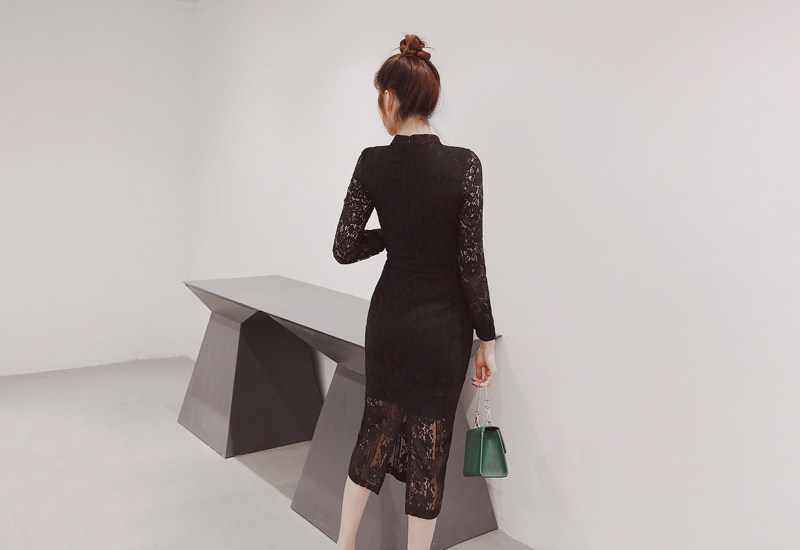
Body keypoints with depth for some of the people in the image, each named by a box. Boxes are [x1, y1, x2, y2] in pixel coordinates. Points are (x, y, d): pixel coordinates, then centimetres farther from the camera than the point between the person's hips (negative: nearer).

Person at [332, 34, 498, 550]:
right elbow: (471, 260, -12)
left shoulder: (372, 162, -6)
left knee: (377, 424, 21)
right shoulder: (464, 163, -12)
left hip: (389, 313, 3)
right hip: (444, 320, -3)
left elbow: (345, 248, -4)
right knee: (431, 441, 10)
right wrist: (487, 338, -4)